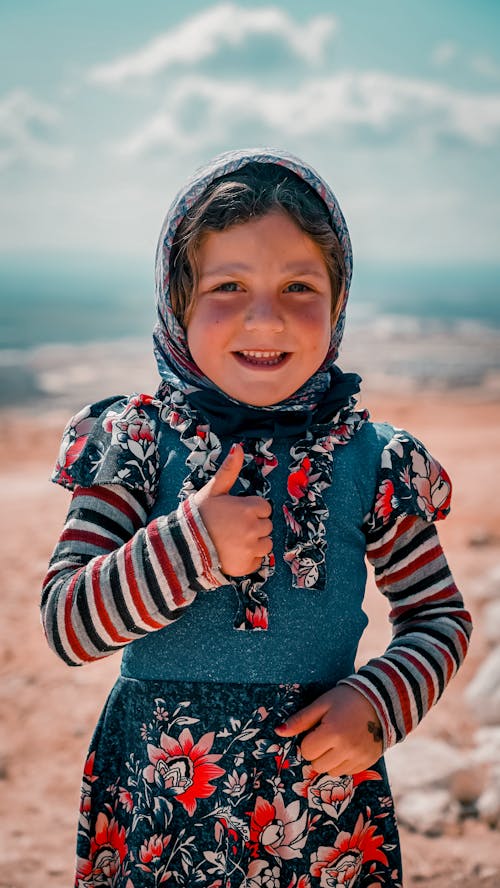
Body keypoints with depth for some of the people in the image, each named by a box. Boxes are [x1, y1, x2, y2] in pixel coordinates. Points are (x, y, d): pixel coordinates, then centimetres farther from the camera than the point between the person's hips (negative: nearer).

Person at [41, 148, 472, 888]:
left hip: (321, 800, 1)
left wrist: (381, 701, -13)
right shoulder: (142, 443, -7)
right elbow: (64, 624, -11)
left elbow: (442, 619, 5)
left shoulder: (370, 462, -4)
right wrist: (188, 547, -24)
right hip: (155, 803, 0)